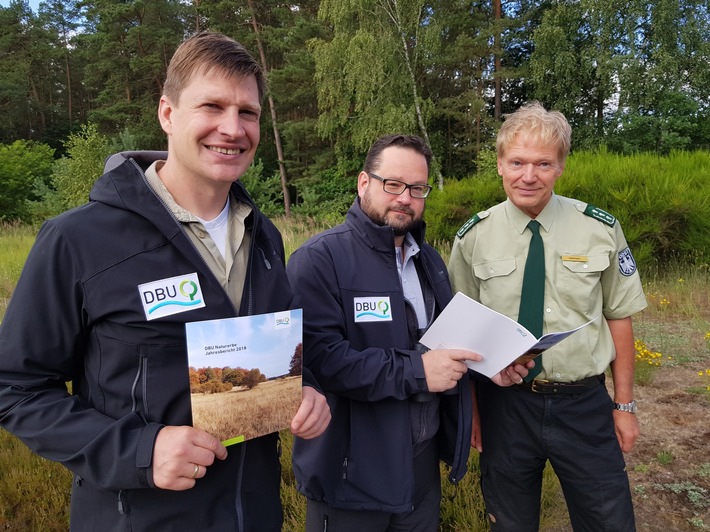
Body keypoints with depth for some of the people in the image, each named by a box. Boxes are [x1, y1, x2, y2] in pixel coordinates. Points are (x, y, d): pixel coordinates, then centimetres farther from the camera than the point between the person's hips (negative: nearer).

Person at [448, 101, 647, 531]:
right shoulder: (473, 238, -6)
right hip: (504, 404, 0)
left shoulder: (601, 230, -5)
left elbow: (618, 316, 2)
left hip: (585, 404, 0)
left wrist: (625, 405, 4)